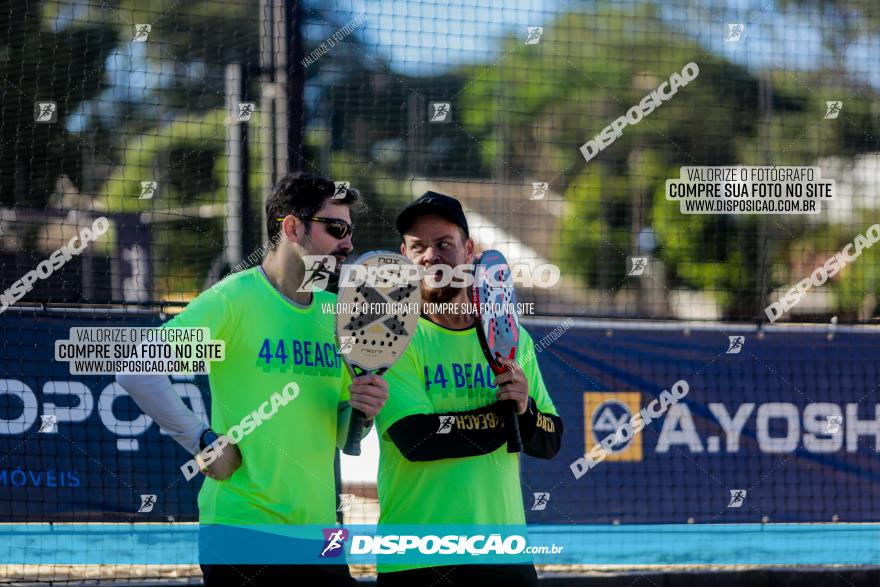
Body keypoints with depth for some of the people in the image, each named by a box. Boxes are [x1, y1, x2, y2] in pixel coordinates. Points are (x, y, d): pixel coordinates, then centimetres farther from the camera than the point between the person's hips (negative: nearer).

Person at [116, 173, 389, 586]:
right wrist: (202, 440, -16)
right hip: (243, 532, -6)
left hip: (319, 533, 6)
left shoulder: (336, 312, 13)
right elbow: (134, 369, -16)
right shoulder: (235, 299, -8)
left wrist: (361, 411, -2)